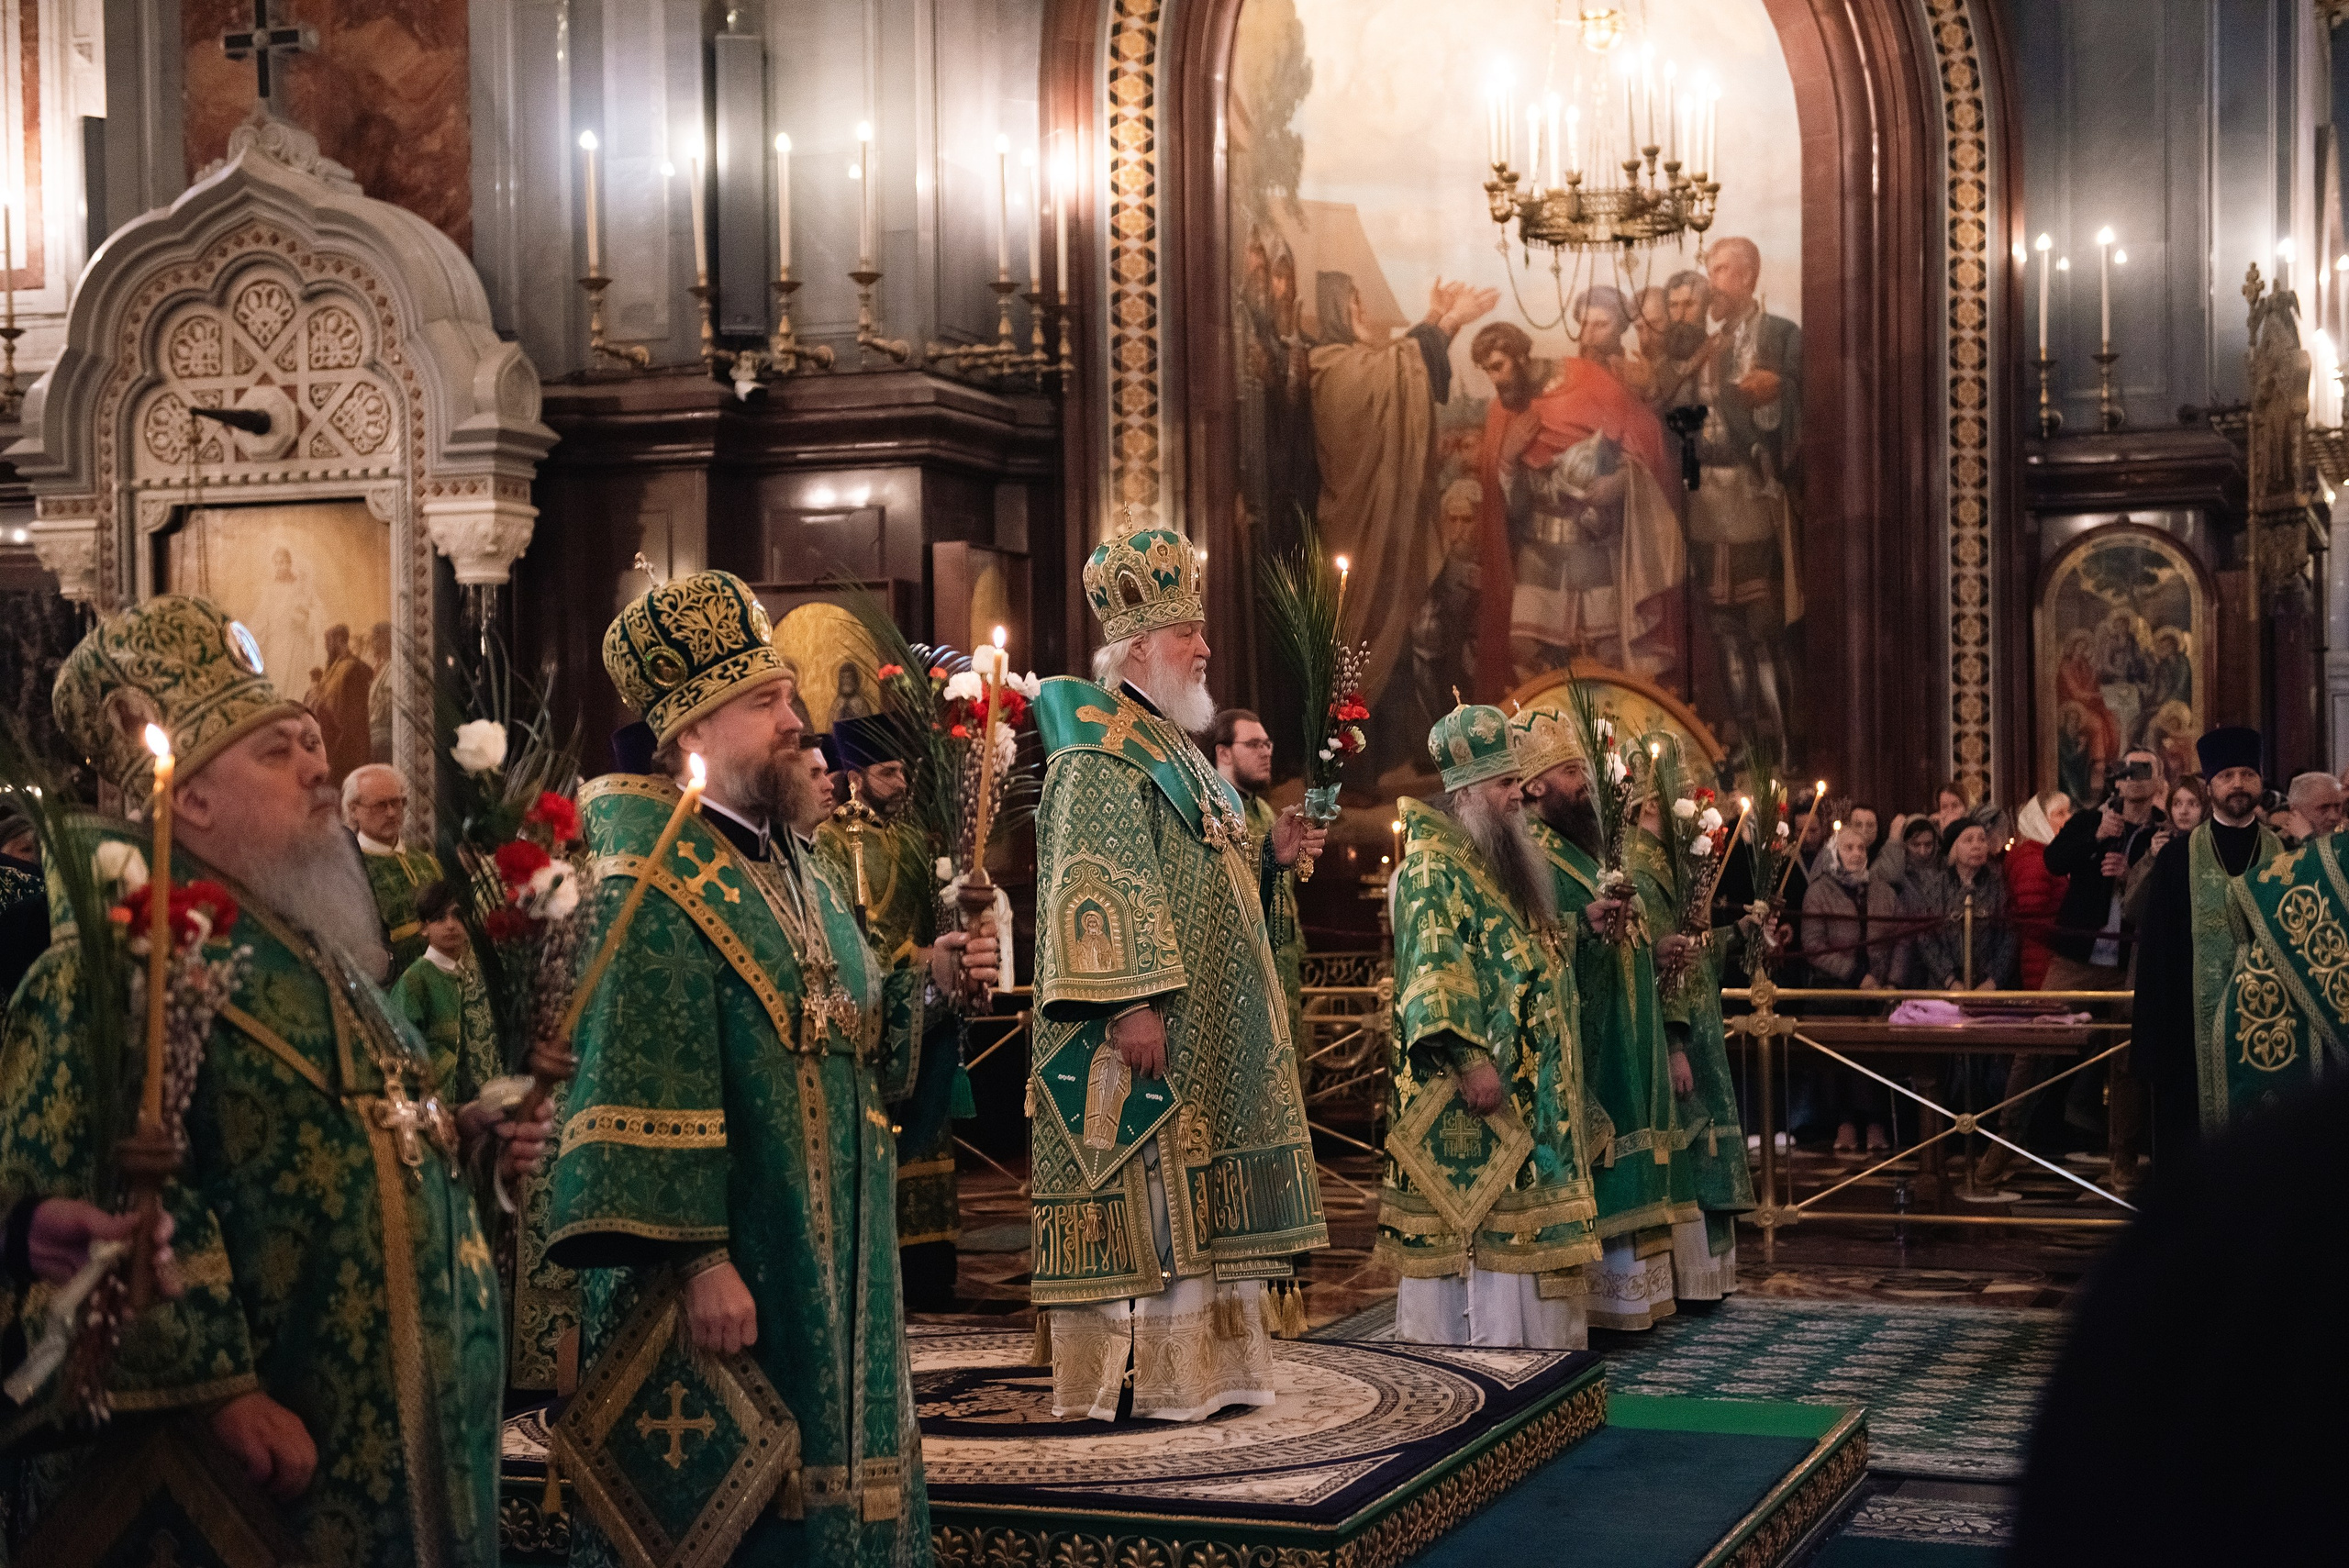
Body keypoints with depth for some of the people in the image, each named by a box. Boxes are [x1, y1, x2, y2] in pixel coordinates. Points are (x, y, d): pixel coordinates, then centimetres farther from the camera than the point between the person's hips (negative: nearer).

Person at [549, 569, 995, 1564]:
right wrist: (698, 1260, -26)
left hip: (832, 1267, 9)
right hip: (728, 1279, -9)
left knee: (824, 1480, 16)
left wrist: (927, 982, 2)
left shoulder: (790, 866, 14)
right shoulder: (650, 883, -16)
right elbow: (642, 1091, -23)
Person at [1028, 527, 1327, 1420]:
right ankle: (1123, 1378, -4)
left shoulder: (1173, 746, 21)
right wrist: (1131, 1001, -27)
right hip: (1150, 1028, -10)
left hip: (1213, 1029, 10)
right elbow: (1096, 884, -20)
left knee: (1194, 1199, 11)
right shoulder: (1098, 753, -11)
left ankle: (1197, 1365, 16)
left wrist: (1270, 855, 11)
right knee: (1142, 1188, -9)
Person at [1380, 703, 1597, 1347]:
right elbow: (1435, 965, -22)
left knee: (1517, 1228, 10)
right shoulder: (1433, 866, -11)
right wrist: (1470, 1056, -28)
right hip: (1468, 1100, -10)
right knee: (1473, 1222, -9)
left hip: (1533, 1093, 10)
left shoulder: (1503, 866, 19)